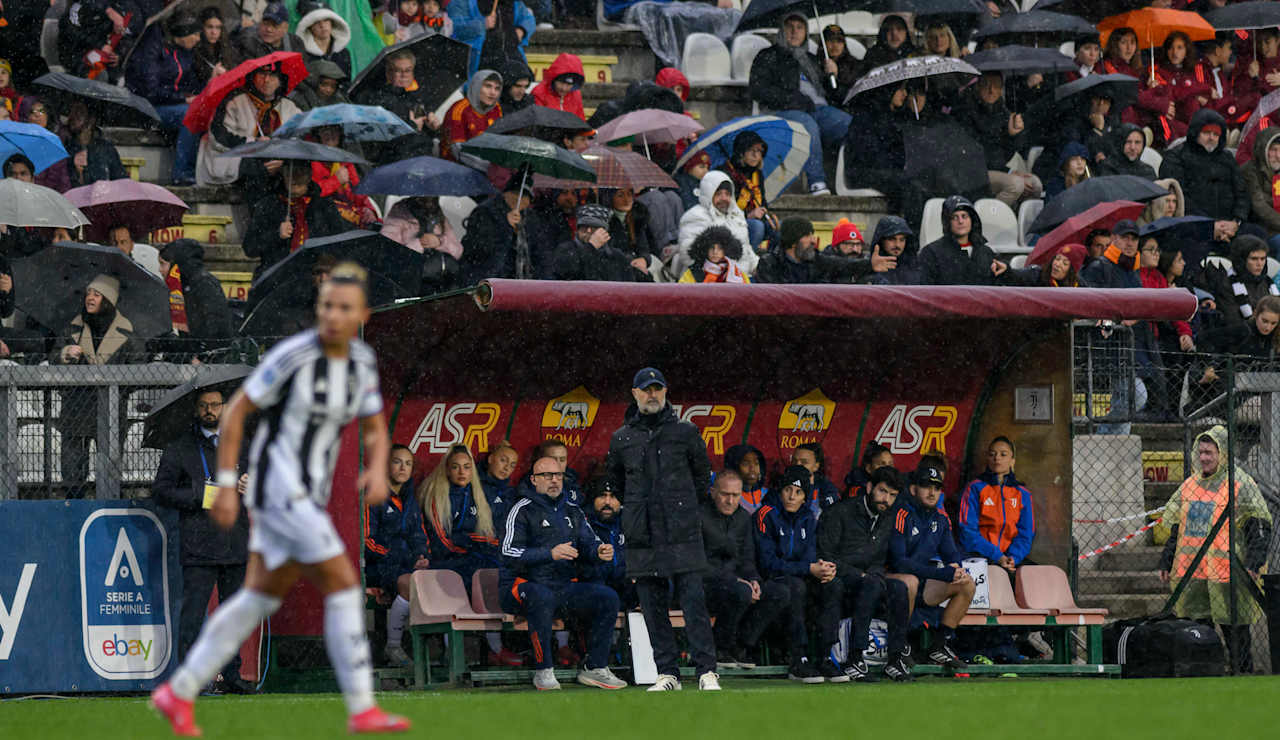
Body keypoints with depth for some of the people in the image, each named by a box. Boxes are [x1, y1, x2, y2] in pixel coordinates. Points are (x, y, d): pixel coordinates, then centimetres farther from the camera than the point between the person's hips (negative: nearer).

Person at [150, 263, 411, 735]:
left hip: (309, 496, 8)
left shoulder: (362, 361, 6)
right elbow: (235, 411, -11)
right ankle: (362, 710, -7)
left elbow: (375, 429, 14)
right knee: (343, 584, -12)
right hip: (278, 486, -8)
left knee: (260, 598, 12)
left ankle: (178, 694, 20)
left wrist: (377, 470, -8)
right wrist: (225, 485, -14)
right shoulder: (294, 355, -16)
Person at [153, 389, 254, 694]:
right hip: (199, 547, -4)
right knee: (193, 611, -9)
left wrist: (250, 486, -1)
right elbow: (161, 491, -2)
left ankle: (230, 675, 14)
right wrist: (204, 496, -12)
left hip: (235, 542, 4)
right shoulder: (179, 448, 4)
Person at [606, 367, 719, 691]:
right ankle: (667, 674, 8)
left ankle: (707, 672, -9)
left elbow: (702, 474, 15)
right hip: (642, 537, 2)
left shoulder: (685, 432, 5)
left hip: (682, 533, -2)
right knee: (653, 608, 3)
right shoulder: (622, 438, 10)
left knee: (694, 603, -8)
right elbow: (615, 481, 22)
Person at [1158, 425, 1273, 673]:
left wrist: (1253, 563, -17)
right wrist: (1166, 561, 17)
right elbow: (1176, 528, 23)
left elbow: (1259, 528, -7)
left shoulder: (1241, 485, -4)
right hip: (1190, 573, 6)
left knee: (1234, 628, -3)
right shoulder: (1190, 485, 15)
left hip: (1227, 571, -6)